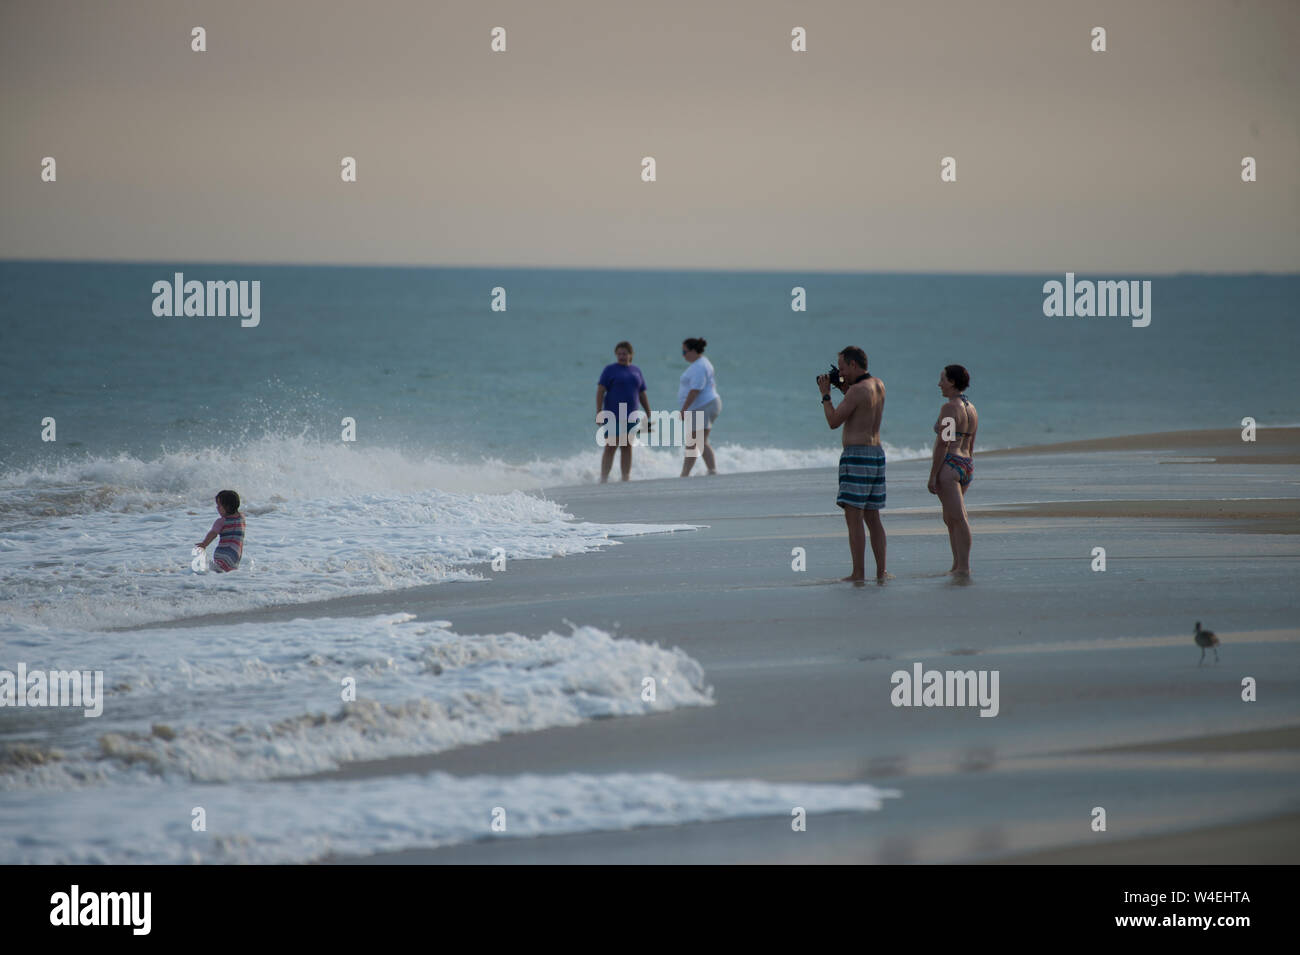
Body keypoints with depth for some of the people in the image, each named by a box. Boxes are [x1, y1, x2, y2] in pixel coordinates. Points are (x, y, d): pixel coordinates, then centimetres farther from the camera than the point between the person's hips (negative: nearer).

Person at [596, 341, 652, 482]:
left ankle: (626, 479, 8)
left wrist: (649, 415, 11)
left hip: (629, 416, 5)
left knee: (627, 448, 5)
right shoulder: (610, 370, -2)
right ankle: (603, 480, -8)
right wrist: (598, 412, -16)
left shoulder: (636, 371, 12)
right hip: (613, 416, -5)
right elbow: (600, 391, -7)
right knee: (611, 446, -9)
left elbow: (642, 395, 16)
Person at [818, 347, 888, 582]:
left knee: (853, 516, -7)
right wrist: (844, 388, 20)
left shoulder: (857, 390, -15)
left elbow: (834, 421, -11)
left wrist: (826, 394, 1)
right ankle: (881, 571, 11)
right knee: (872, 517, 13)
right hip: (877, 454, 9)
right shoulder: (879, 385, 11)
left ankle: (858, 573, -10)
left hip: (857, 455, -9)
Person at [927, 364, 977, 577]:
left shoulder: (949, 408, -12)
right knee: (949, 518, 18)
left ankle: (964, 567, -14)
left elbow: (943, 443, -17)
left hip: (949, 465, -10)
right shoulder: (971, 409, 15)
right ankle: (957, 565, 18)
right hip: (967, 466, 10)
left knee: (958, 518, -12)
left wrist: (933, 475, -16)